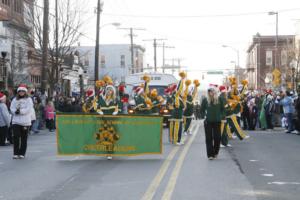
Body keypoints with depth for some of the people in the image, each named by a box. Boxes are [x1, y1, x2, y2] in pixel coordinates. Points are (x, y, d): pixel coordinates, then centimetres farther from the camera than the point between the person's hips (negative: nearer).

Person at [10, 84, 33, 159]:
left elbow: (28, 109, -10)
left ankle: (22, 153, 10)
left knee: (24, 138, 3)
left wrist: (20, 111, -19)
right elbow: (12, 108, 4)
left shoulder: (28, 100, 2)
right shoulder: (15, 100, 13)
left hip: (25, 122, -2)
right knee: (16, 137, -5)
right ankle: (16, 153, -1)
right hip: (16, 121, 2)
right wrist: (16, 111, -16)